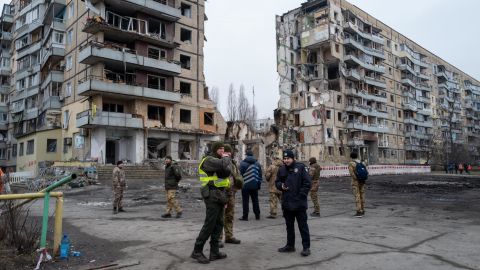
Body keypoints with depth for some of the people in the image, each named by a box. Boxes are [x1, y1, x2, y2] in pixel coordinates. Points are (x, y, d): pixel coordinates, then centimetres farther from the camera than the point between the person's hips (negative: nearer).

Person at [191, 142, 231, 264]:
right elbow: (223, 165, -32)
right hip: (212, 195, -10)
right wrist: (226, 158, -9)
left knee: (218, 224, 8)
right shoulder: (209, 160, -11)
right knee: (209, 224, -8)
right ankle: (197, 251, 1)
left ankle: (214, 252, 14)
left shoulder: (218, 161, 21)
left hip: (219, 195, 10)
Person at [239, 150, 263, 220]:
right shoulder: (257, 164, 8)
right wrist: (259, 184, 14)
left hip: (246, 185, -4)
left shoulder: (243, 163, -5)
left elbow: (240, 174, -7)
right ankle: (257, 215, 16)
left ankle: (245, 216, 2)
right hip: (254, 185, 4)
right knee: (255, 200, 12)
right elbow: (260, 175, 9)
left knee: (245, 201, 1)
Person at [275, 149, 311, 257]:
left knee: (303, 226, 1)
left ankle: (306, 247, 9)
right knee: (289, 226, 16)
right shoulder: (282, 170, 9)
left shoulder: (300, 167, -7)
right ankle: (290, 245, 28)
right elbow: (277, 182, 19)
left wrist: (301, 195, -13)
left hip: (299, 203, -6)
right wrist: (281, 185, -3)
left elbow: (307, 183, -8)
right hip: (287, 203, 6)